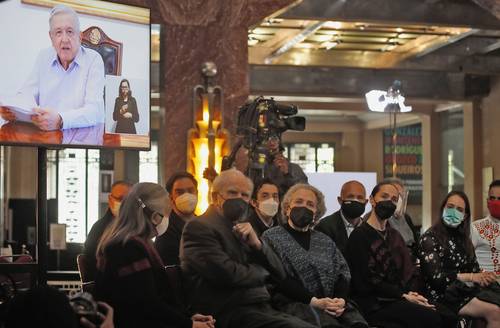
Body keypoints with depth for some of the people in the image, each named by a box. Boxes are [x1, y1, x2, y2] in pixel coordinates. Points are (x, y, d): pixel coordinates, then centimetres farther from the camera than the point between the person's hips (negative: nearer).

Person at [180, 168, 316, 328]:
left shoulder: (241, 229, 20)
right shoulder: (199, 227, -4)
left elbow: (279, 273, 16)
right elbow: (227, 274, -17)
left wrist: (256, 243, -2)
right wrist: (260, 273, 4)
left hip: (262, 308, 8)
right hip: (233, 315, -8)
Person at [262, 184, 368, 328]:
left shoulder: (325, 241, 24)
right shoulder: (271, 237, 7)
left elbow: (343, 274, 14)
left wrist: (341, 299, -9)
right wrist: (313, 301, -15)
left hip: (333, 304, 5)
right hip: (294, 304, -5)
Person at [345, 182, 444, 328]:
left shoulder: (394, 236, 22)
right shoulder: (359, 236, -3)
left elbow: (410, 272, 14)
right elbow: (366, 281, -11)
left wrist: (412, 293, -9)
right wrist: (403, 296, -13)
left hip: (399, 300, 7)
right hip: (376, 305, -7)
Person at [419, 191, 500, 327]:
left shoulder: (462, 239, 19)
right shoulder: (429, 238, -3)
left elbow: (474, 269, 13)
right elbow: (436, 277, -11)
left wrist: (483, 276, -11)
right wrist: (470, 277, -13)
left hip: (467, 290, 6)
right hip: (444, 295, -6)